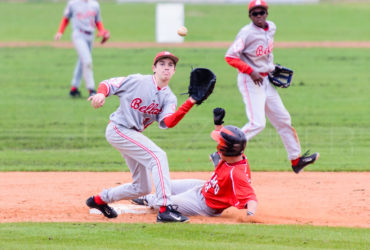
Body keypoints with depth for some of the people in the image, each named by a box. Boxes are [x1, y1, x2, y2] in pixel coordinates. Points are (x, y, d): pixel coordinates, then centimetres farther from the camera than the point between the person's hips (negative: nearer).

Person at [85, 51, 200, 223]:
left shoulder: (169, 98, 3)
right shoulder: (137, 81, -10)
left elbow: (167, 122, -16)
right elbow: (109, 84, -6)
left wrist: (189, 103, -28)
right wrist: (101, 94, -29)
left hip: (133, 135, 8)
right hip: (118, 129, -8)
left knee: (142, 188, 11)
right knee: (158, 155, -25)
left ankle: (100, 199, 30)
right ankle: (164, 210, -31)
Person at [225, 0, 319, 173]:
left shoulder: (271, 28, 6)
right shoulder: (247, 33, -17)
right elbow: (230, 57, -20)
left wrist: (272, 67, 12)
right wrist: (251, 71, -24)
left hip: (266, 80, 8)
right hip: (250, 81, -8)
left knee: (283, 119, 12)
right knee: (257, 123, -17)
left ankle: (296, 159, 23)